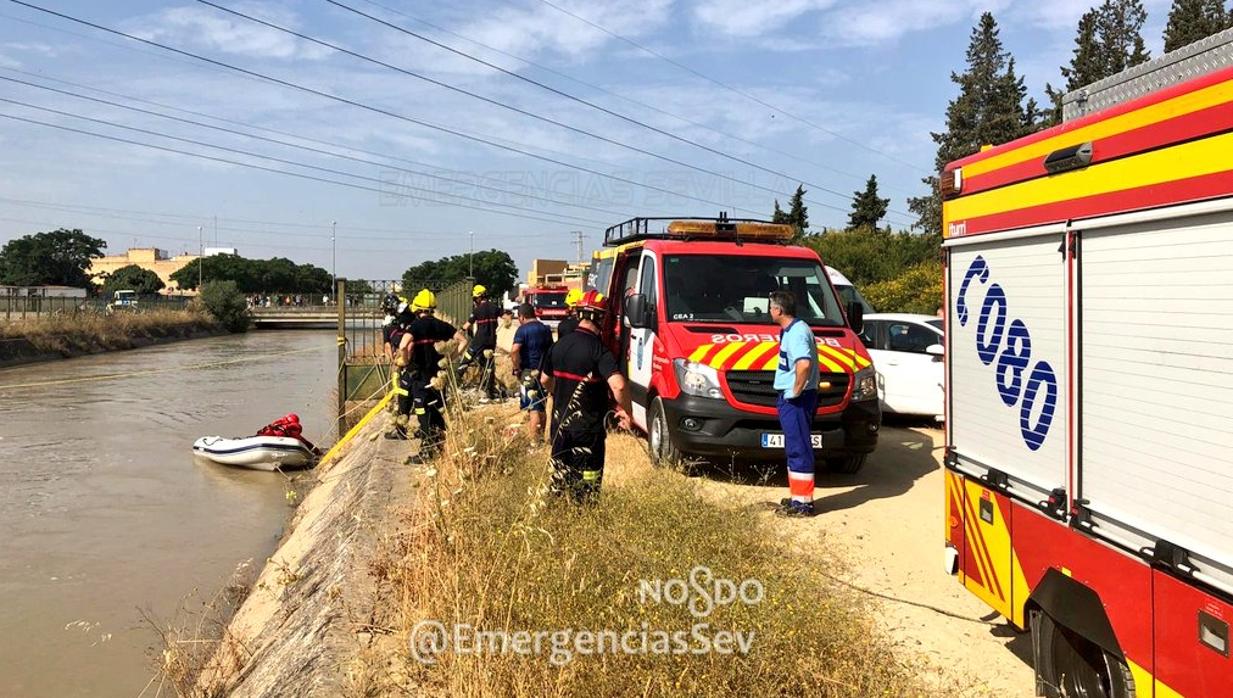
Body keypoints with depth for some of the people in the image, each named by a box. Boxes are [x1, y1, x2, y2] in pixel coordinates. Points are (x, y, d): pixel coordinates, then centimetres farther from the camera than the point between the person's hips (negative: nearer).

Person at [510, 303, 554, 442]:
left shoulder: (523, 329, -11)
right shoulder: (546, 329, 10)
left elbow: (514, 351, -24)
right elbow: (551, 350, 17)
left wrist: (517, 369, -14)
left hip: (528, 373, -6)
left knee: (533, 408, -4)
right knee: (541, 406, 17)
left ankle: (535, 440, -4)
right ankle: (541, 435, 27)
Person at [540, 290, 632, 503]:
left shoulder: (560, 345, 4)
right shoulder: (598, 350, -18)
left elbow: (545, 380, 17)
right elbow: (618, 385, -31)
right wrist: (626, 411, -15)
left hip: (559, 424, 6)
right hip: (587, 427, -6)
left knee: (559, 479, 18)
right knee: (586, 486, 5)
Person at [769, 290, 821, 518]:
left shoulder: (797, 332, -18)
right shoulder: (791, 330, 16)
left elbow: (804, 364, -33)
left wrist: (796, 390, -22)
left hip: (796, 399, -11)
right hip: (790, 398, 11)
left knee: (799, 449, -6)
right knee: (794, 448, 17)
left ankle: (802, 502, -2)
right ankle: (797, 496, 26)